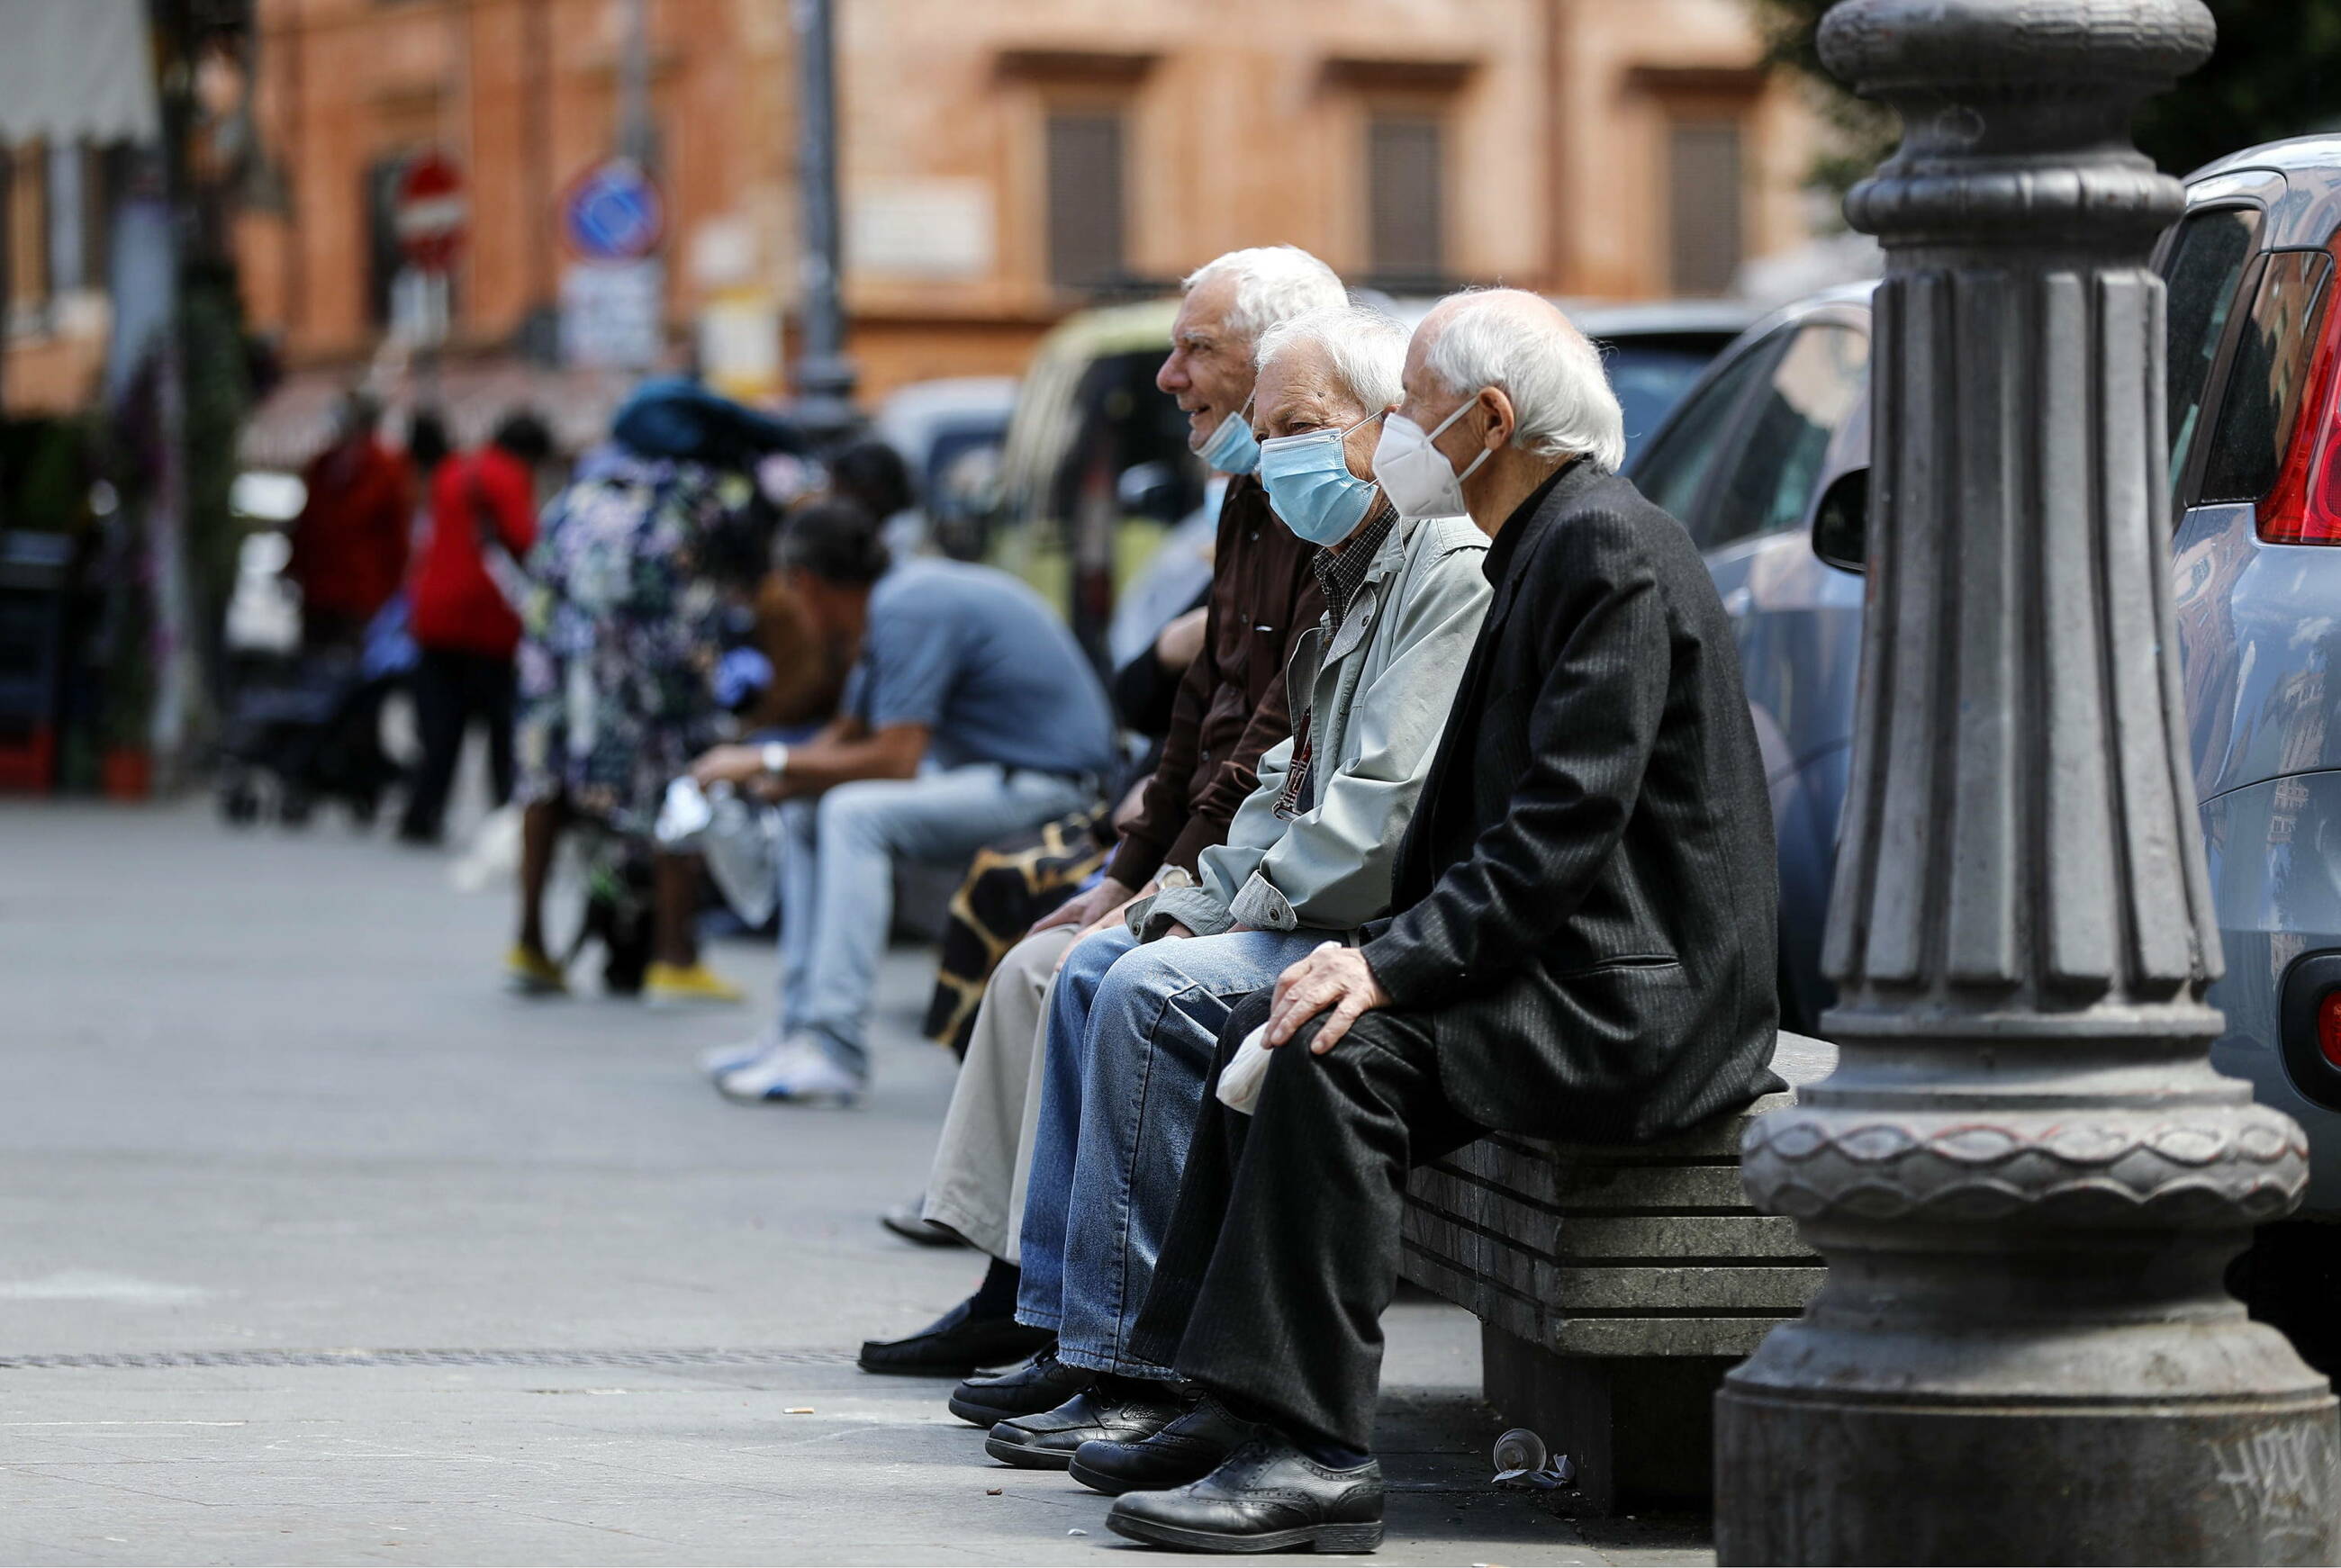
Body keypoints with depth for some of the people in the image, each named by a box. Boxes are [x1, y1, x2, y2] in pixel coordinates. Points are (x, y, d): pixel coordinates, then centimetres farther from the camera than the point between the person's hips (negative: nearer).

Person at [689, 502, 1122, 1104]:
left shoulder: (910, 611, -19)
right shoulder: (896, 599, 12)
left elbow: (894, 760, -24)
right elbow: (847, 738, 18)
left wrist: (772, 762, -14)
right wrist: (750, 774, 5)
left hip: (1046, 782, -11)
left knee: (856, 812, -27)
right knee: (805, 813, 12)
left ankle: (835, 1050, -29)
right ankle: (800, 1026, 8)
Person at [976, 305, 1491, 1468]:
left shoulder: (1453, 566, -16)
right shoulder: (1355, 568, 18)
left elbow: (1389, 810, -23)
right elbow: (1292, 783, 22)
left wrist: (1259, 905, -13)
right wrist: (1190, 908, 8)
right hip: (1318, 920, 11)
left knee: (1154, 995, -23)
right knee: (1098, 968, 11)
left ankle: (1140, 1371, -19)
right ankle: (1068, 1332, 11)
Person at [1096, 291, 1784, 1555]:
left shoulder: (1608, 548, -15)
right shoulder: (1548, 546, 18)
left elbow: (1567, 826, -23)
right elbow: (1496, 816, 19)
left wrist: (1393, 964, -25)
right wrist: (1385, 950, 6)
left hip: (1636, 1000, -11)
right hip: (1578, 974, 11)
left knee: (1342, 1048, -25)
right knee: (1267, 1026, 6)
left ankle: (1312, 1456, -26)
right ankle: (1242, 1404, 7)